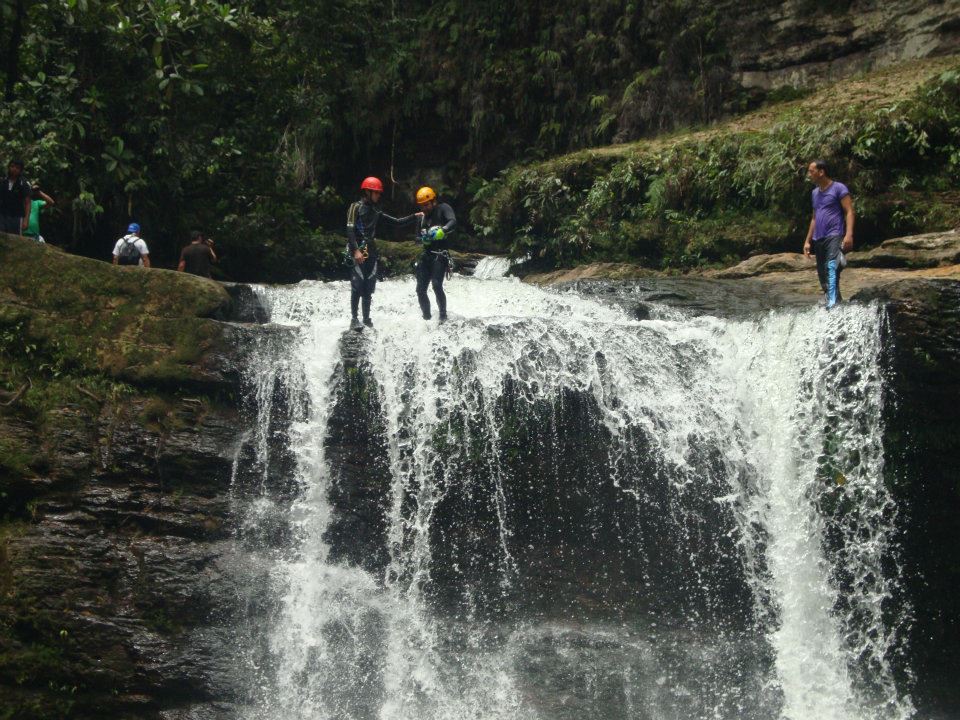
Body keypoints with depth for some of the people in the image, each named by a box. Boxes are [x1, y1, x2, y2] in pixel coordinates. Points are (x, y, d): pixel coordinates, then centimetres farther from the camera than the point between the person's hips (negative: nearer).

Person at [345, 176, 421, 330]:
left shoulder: (376, 212, 16)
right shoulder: (356, 207, -4)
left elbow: (396, 223, 17)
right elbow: (350, 230, -13)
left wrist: (414, 217, 8)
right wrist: (356, 250, -22)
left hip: (371, 253, 7)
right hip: (357, 252, -7)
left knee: (369, 287, 6)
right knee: (357, 286, -11)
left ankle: (366, 318, 11)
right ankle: (354, 319, -9)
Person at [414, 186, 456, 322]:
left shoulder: (443, 208, -1)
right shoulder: (423, 216, 19)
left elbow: (453, 222, -20)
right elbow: (420, 235, 19)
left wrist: (441, 231, -38)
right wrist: (423, 238, -6)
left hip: (440, 255, -7)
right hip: (426, 255, 7)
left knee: (436, 285, -22)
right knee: (420, 289, 3)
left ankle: (443, 316, -12)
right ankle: (426, 317, 13)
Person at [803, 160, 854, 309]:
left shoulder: (839, 188, -1)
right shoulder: (815, 192, 21)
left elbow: (849, 212, -8)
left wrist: (849, 234, -21)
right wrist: (807, 241, 20)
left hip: (834, 236, -8)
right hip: (818, 239, 8)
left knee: (832, 268, -25)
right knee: (822, 275, 7)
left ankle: (832, 305, -36)